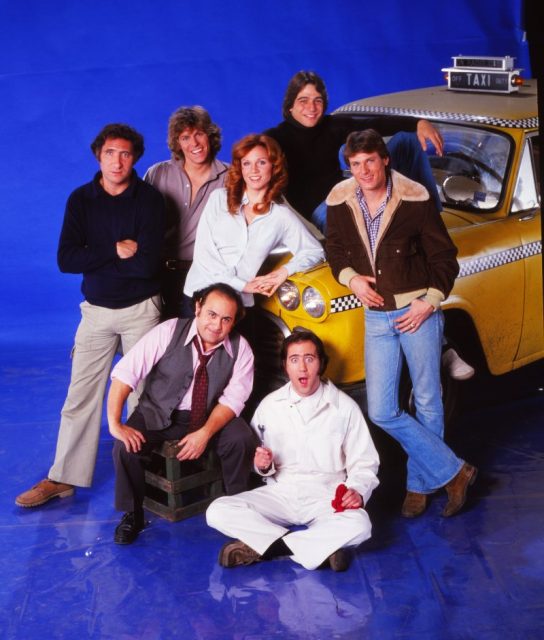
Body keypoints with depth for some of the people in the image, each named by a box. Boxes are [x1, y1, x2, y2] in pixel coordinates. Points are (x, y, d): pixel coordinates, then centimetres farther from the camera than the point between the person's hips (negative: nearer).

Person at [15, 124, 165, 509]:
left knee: (143, 394, 3)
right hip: (96, 308, 3)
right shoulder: (81, 199, 1)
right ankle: (63, 478, 12)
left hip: (140, 308, -3)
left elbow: (147, 263, -20)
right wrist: (116, 250, -17)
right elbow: (66, 259, -9)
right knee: (80, 396, 4)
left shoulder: (150, 199, -9)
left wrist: (94, 258, -13)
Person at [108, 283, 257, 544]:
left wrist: (205, 433, -29)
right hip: (159, 413, -1)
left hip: (211, 417, 1)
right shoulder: (169, 331, -18)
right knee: (126, 447, -26)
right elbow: (125, 373, -21)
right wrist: (115, 423, -29)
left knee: (242, 440, -25)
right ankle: (132, 515, -1)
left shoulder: (240, 349, -12)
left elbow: (232, 399, -13)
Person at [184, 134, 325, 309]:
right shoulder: (219, 198, 4)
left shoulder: (282, 215, 6)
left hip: (238, 303, 0)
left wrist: (286, 270, -9)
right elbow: (203, 251, -2)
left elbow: (316, 252, 10)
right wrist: (242, 284, -9)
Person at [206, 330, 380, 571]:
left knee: (358, 526, -35)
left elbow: (364, 463, 4)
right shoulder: (269, 405, 6)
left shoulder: (344, 407, 1)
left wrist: (358, 491, -17)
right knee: (217, 512, -22)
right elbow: (262, 467, 11)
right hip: (280, 493, 2)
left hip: (326, 496, -2)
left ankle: (263, 545, -24)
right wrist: (263, 465, -14)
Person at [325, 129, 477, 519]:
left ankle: (420, 484, 24)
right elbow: (335, 249, 15)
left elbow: (444, 257, -4)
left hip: (418, 311, -3)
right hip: (376, 316, 4)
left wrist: (428, 304, -12)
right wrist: (351, 279, -4)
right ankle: (453, 472, 11)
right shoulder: (340, 202, -2)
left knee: (427, 404, 6)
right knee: (381, 412, -1)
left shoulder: (415, 199, -11)